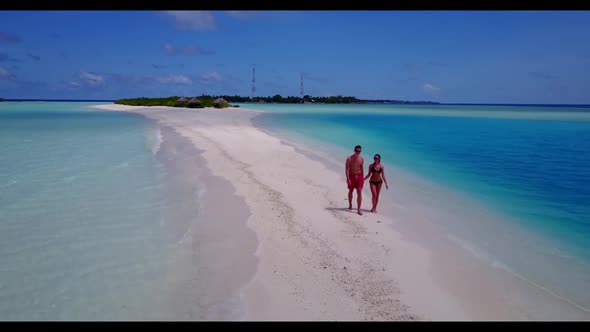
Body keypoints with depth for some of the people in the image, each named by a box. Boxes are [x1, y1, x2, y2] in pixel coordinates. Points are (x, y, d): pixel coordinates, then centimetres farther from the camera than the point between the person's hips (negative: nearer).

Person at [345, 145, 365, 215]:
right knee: (350, 191, 14)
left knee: (359, 192, -8)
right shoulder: (349, 159, -9)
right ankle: (350, 205, 37)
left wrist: (363, 178, 10)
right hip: (351, 177, -2)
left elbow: (362, 168, 13)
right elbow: (347, 169, -11)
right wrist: (348, 179, -17)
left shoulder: (361, 159, 3)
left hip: (359, 177, 2)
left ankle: (359, 209, -7)